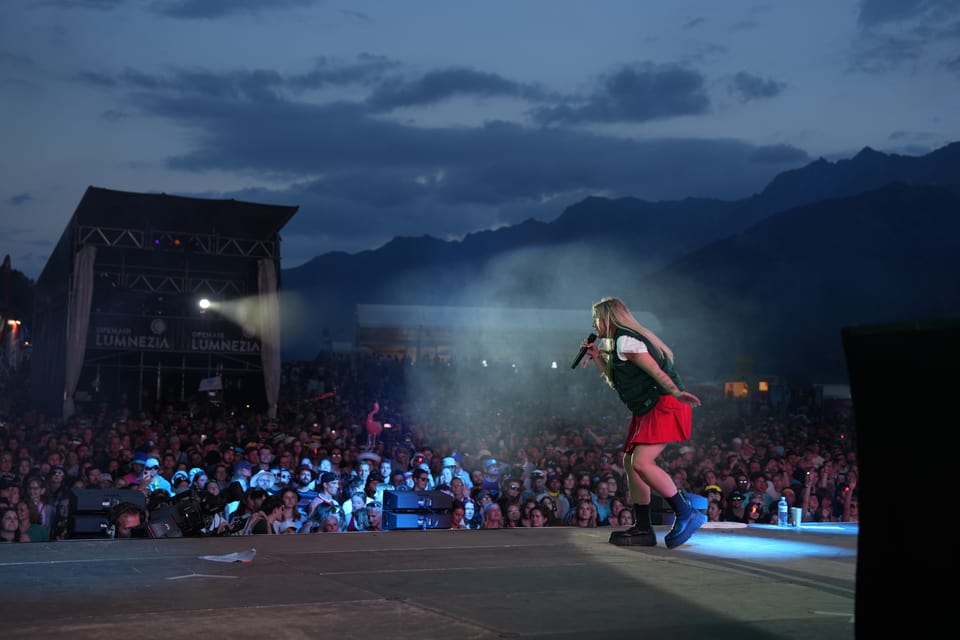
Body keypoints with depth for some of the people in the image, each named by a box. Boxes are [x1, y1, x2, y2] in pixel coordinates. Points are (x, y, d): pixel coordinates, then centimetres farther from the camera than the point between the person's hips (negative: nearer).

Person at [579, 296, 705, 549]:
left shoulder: (624, 340, -9)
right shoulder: (620, 343, 22)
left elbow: (654, 369, -21)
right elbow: (618, 383, 28)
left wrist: (676, 392, -33)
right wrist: (597, 357, 23)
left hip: (664, 405, -11)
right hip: (649, 410, 11)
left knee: (641, 463, -22)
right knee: (630, 461, 10)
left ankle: (686, 514, -18)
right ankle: (643, 529, 11)